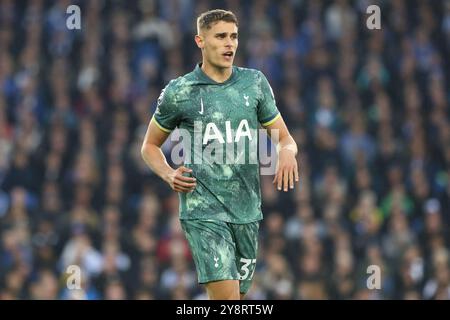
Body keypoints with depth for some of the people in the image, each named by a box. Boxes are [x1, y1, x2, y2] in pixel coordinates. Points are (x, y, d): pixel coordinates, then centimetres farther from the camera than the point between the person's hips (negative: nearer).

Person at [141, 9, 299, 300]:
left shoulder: (255, 83, 8)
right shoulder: (178, 93, 0)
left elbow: (284, 138, 13)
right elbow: (150, 146, 13)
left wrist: (287, 153, -11)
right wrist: (169, 175, -7)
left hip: (248, 211, 4)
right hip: (203, 211, -4)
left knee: (237, 297, 9)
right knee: (226, 295, -19)